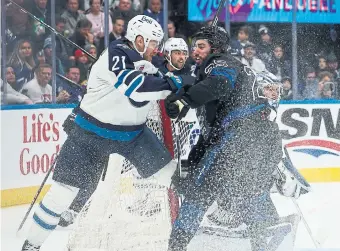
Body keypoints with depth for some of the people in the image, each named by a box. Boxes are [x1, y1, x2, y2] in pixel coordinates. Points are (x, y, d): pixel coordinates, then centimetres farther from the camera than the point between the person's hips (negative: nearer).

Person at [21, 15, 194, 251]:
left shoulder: (147, 63, 2)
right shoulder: (116, 54, -23)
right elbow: (134, 87, -38)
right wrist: (173, 83, -35)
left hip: (133, 131, 7)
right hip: (92, 132, -7)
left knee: (172, 175, 2)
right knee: (64, 190, -7)